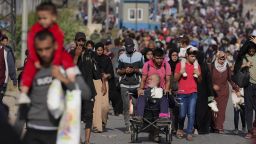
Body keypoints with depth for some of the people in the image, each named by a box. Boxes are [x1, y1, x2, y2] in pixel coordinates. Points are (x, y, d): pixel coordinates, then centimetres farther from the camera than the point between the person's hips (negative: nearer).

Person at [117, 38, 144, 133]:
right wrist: (124, 71, -6)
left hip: (136, 84, -1)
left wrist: (134, 70, -12)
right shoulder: (122, 57, 10)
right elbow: (118, 71, 14)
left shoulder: (139, 56, 5)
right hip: (124, 85, 1)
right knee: (126, 106, -3)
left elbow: (142, 70, 5)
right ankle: (127, 126, -2)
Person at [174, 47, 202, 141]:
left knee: (191, 114, -7)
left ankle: (189, 133, -3)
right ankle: (180, 129, 25)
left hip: (193, 93, 2)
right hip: (182, 93, -2)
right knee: (182, 114, -1)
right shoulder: (180, 64, 1)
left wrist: (199, 75, -7)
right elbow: (175, 78, 2)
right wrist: (180, 73, -16)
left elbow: (199, 81, 13)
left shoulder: (197, 66, 9)